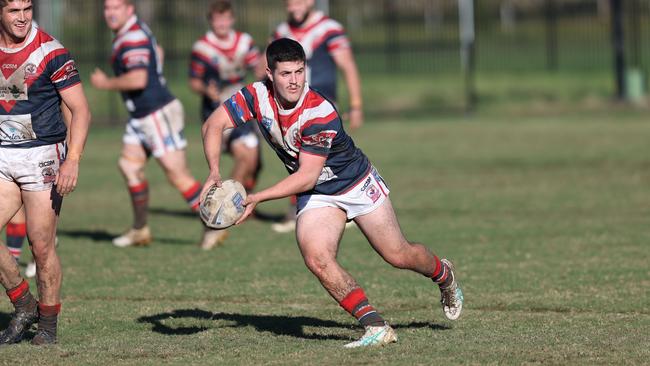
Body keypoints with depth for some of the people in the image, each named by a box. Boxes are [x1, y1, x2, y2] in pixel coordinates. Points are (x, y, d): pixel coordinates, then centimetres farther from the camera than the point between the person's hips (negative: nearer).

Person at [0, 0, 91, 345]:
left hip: (42, 155, -5)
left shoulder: (51, 52, -11)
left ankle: (48, 323, 13)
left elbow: (80, 109, -11)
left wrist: (72, 160, -22)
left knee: (41, 245, -4)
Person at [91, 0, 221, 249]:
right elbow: (157, 52, 32)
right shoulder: (137, 29, 13)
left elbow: (137, 79, -31)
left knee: (176, 173, -8)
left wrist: (106, 83, -17)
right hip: (141, 116, 10)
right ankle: (140, 231, 12)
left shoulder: (133, 38, -19)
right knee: (129, 165, 7)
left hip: (159, 114, -10)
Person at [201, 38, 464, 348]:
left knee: (398, 256, 5)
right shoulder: (257, 96, -19)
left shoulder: (320, 113, -32)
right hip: (316, 195, 4)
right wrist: (214, 173, -31)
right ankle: (376, 327, -17)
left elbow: (307, 176, -30)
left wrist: (257, 198, -36)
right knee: (316, 258, -21)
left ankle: (443, 275, 40)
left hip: (358, 183, -4)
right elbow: (214, 125, -14)